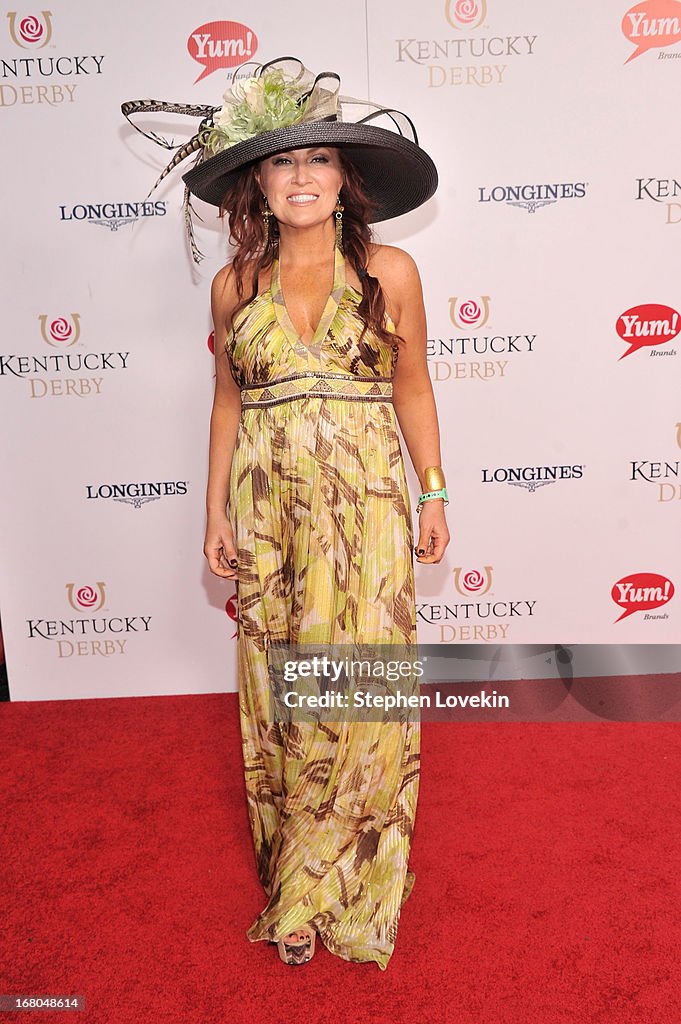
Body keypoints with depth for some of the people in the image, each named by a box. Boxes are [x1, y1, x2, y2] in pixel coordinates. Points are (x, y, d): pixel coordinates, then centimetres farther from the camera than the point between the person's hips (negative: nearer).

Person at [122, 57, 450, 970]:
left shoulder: (391, 272, 1)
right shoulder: (234, 286, 5)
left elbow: (412, 389, 6)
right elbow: (228, 402, 10)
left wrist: (434, 494, 3)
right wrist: (217, 511, 8)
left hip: (366, 506, -1)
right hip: (268, 508, 2)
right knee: (280, 688, 9)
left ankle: (330, 890, 24)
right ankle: (300, 879, 30)